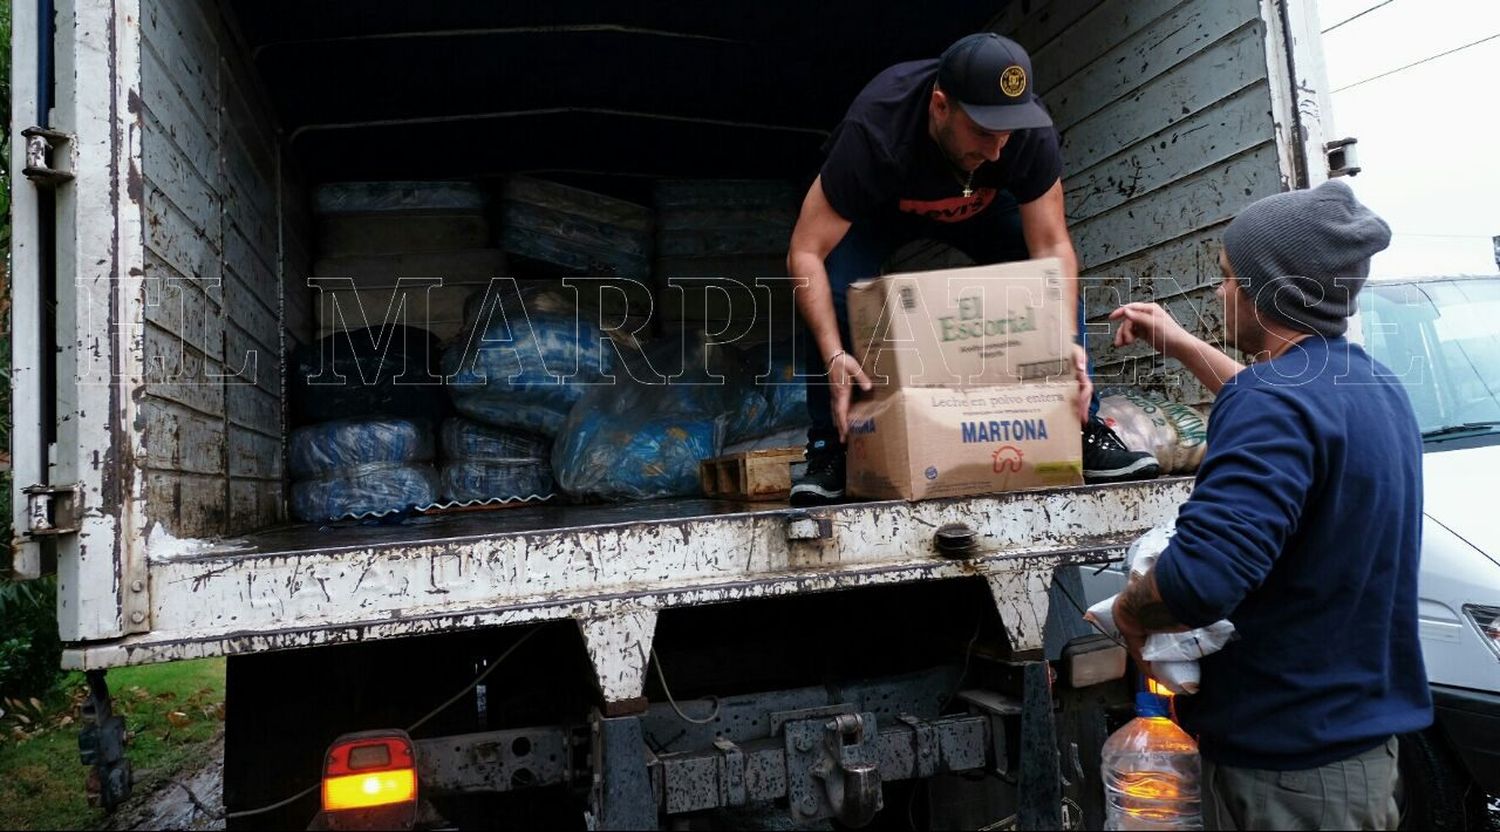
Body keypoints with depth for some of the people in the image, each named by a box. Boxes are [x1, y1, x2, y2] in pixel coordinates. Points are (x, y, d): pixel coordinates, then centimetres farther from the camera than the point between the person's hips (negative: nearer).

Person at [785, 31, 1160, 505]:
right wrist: (834, 357, -49)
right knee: (830, 289, -30)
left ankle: (1083, 432, -6)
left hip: (979, 205, 2)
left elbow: (1052, 248, -27)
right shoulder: (873, 132, -41)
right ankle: (827, 449, -16)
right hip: (877, 210, -2)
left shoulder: (1032, 133, -33)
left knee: (1059, 285, -19)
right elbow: (805, 255, -39)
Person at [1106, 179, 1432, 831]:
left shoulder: (1275, 402, -25)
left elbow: (1200, 577, -38)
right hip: (1361, 740, 9)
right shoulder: (1379, 388, 7)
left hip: (1286, 769, -9)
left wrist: (1128, 610, -17)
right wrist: (1179, 343, 33)